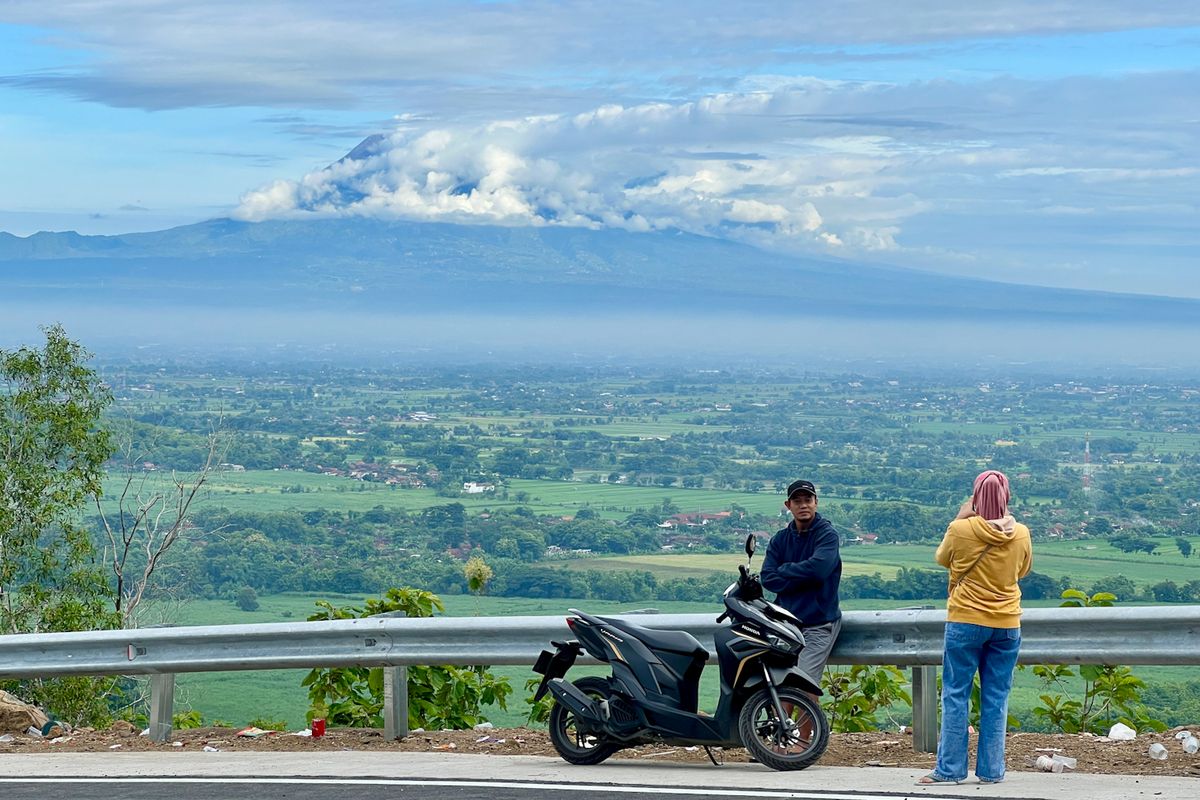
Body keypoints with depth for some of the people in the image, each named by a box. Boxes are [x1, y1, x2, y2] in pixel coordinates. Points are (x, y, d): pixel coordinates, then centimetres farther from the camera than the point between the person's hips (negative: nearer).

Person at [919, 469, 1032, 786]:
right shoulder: (1021, 534, -3)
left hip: (965, 622, -2)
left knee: (956, 696, 4)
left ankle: (950, 769, 4)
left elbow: (941, 558, 10)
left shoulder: (961, 530, -10)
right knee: (996, 698, 7)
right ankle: (991, 770, 8)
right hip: (1006, 626, 3)